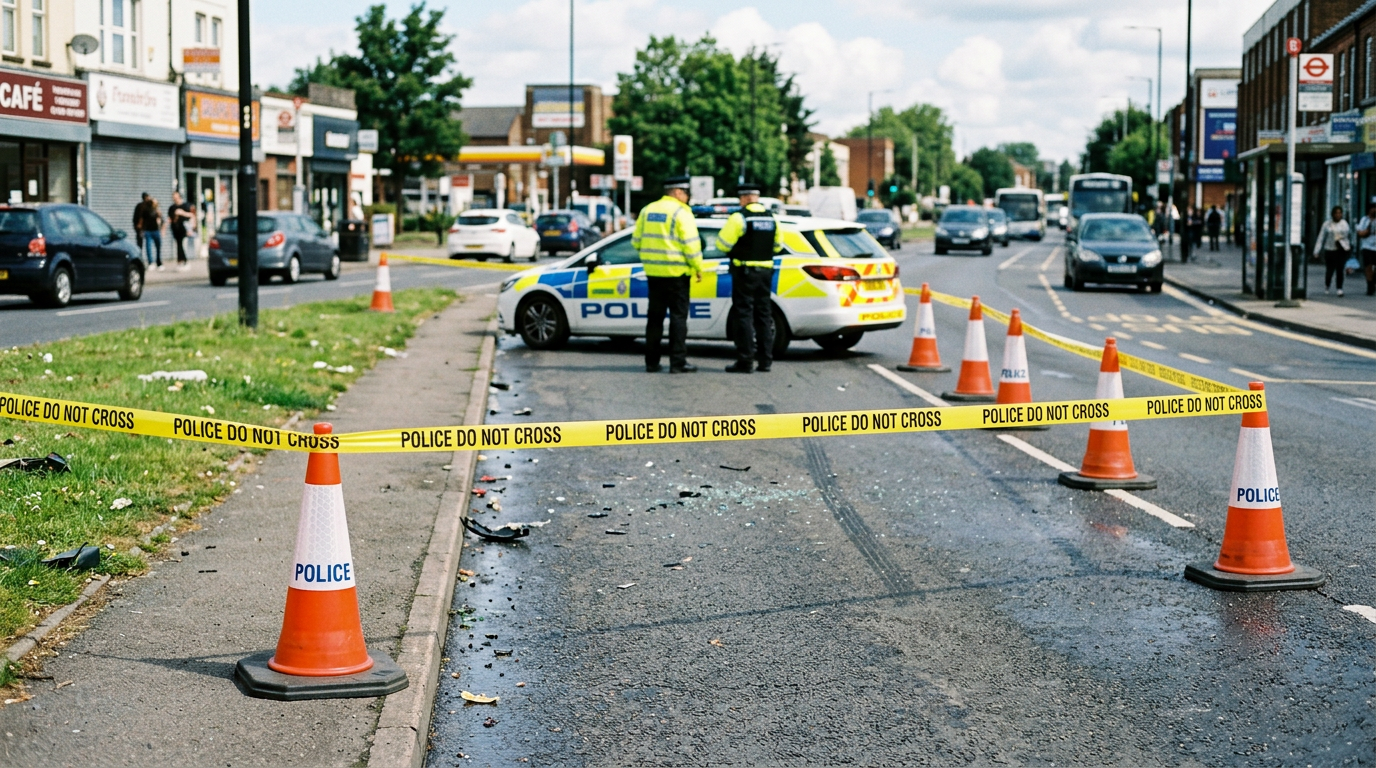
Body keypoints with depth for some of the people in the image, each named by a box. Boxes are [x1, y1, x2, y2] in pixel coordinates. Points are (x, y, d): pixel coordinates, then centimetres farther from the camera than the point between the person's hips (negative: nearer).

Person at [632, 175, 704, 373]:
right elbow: (691, 244, -14)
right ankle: (678, 362, -4)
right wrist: (698, 268, -7)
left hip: (653, 272, 6)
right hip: (676, 272, -6)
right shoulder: (681, 212, -9)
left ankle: (652, 362, 12)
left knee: (655, 316, 11)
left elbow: (636, 241, 14)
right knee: (678, 316, -1)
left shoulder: (647, 210, 11)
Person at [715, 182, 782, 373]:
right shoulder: (771, 218, 7)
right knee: (764, 314, 12)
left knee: (744, 314, -2)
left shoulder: (739, 218, -13)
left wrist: (735, 249, 6)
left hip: (744, 271, -6)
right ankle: (766, 360, 13)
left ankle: (745, 360, -4)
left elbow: (722, 244, -13)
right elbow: (778, 245, 14)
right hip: (765, 271, 6)